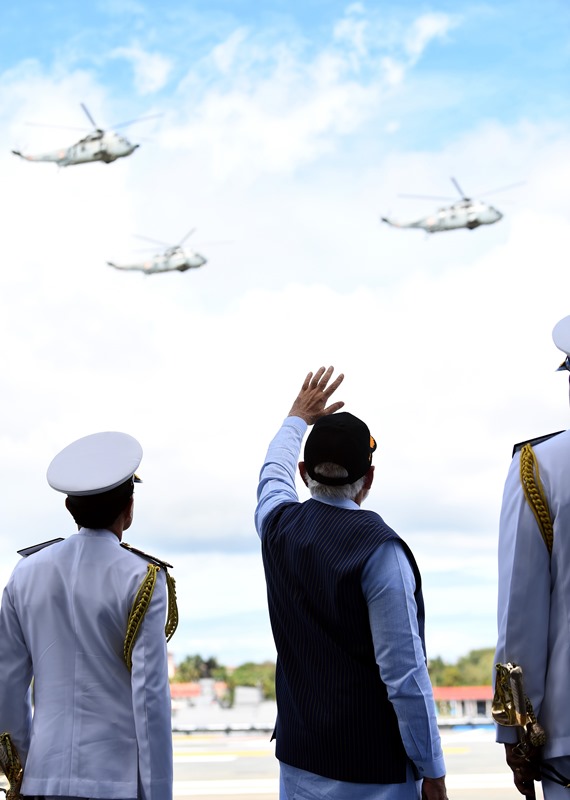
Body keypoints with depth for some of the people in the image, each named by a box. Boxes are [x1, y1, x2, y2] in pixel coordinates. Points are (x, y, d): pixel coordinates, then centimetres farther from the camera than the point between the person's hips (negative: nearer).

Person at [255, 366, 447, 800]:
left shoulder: (279, 526, 0)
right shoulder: (379, 549, -18)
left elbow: (273, 472, 25)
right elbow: (404, 671, -17)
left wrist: (298, 417, 42)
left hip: (299, 756, 6)